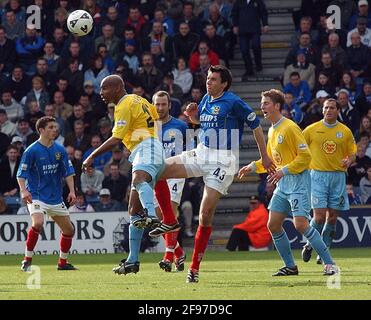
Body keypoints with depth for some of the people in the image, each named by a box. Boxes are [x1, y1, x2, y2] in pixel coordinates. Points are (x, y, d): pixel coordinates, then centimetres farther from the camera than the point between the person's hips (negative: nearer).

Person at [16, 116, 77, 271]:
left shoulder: (60, 150, 5)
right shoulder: (32, 151, -9)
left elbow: (68, 172, 9)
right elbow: (21, 174, -10)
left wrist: (72, 191, -3)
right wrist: (23, 191, -25)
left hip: (56, 198, 6)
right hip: (36, 196, -6)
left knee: (69, 230, 9)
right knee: (38, 223, -30)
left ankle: (63, 262, 27)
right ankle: (27, 260, -17)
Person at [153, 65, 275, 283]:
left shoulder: (233, 102, -12)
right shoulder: (206, 100, 9)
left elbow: (255, 124, -6)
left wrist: (264, 156, -4)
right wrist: (192, 115, 5)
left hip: (223, 162, -7)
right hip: (201, 154, 7)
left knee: (206, 213, -9)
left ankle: (195, 267, -2)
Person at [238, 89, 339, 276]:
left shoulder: (290, 128, -13)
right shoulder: (272, 131, 14)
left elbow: (305, 156, -16)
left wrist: (284, 171, -21)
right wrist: (253, 166, 11)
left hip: (298, 182, -9)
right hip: (282, 184, 9)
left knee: (301, 224, -17)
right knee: (273, 225, 4)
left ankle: (329, 264, -10)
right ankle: (290, 266, 13)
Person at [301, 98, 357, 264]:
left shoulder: (345, 131, 6)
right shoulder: (311, 130, 2)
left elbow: (352, 153, 12)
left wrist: (349, 160, -10)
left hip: (338, 175, 2)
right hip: (318, 175, -2)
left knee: (332, 217, 2)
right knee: (319, 216, -12)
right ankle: (309, 245, 11)